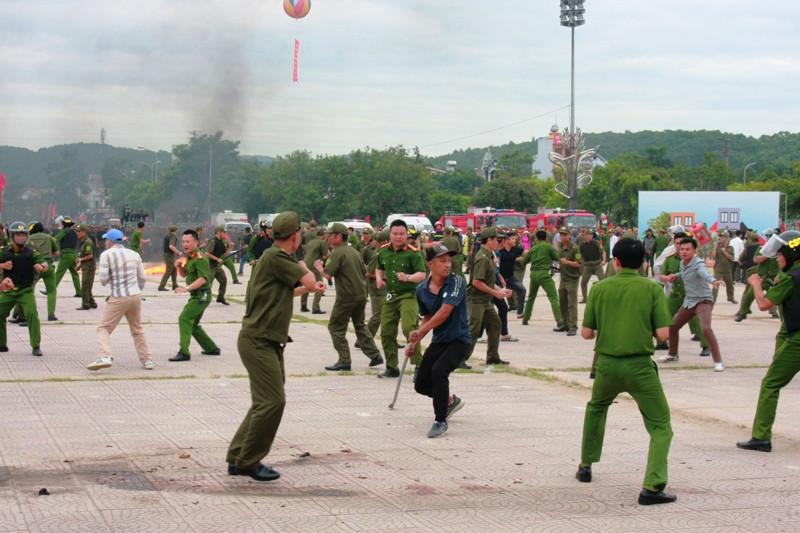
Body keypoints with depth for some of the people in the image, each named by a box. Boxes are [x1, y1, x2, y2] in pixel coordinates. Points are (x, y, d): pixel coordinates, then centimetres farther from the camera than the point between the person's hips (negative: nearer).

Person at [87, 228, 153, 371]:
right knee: (137, 329, 19)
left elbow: (103, 280, -9)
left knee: (104, 328, 0)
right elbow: (143, 278, 12)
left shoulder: (107, 255, -4)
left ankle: (105, 356, -21)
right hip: (136, 296, 5)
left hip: (118, 298, -5)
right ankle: (147, 360, 19)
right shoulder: (134, 254, 11)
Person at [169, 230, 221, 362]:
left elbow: (203, 278, -27)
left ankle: (184, 352, -24)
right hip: (196, 296, 10)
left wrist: (187, 288, -38)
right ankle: (212, 348, 27)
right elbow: (183, 275, 23)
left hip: (202, 295, -10)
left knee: (184, 318, -18)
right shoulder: (189, 258, 15)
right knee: (193, 324, 16)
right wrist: (179, 266, 1)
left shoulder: (199, 258, -17)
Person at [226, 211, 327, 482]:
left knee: (267, 401, 13)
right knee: (272, 401, -12)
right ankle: (248, 462, -1)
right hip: (257, 341, -11)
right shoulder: (275, 257, -17)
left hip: (270, 342, 11)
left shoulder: (277, 257, 14)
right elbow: (309, 281, -18)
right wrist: (303, 269, 3)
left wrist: (309, 287, 22)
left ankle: (237, 458, 20)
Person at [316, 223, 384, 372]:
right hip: (361, 294, 8)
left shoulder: (337, 253, -12)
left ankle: (344, 360, -4)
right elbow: (364, 271, 19)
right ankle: (375, 355, 19)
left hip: (346, 296, -8)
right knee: (360, 325, 21)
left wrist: (319, 267, 1)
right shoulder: (354, 252, 14)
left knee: (336, 327, 1)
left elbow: (327, 274, -17)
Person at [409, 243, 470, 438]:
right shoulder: (422, 290, 1)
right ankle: (451, 400, 38)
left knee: (438, 370, -30)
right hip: (438, 341, 6)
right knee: (421, 385, 7)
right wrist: (413, 342, 5)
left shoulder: (456, 282, -16)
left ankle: (440, 421, -14)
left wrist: (419, 332, -19)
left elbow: (444, 313, -23)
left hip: (459, 340, -6)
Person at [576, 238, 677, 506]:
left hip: (607, 364, 3)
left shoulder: (599, 288, 1)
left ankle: (586, 466, 37)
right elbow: (662, 334, -8)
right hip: (640, 366, -3)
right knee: (661, 427, 4)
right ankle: (652, 486, -14)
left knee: (596, 408, 32)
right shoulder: (652, 289, -5)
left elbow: (586, 333, 4)